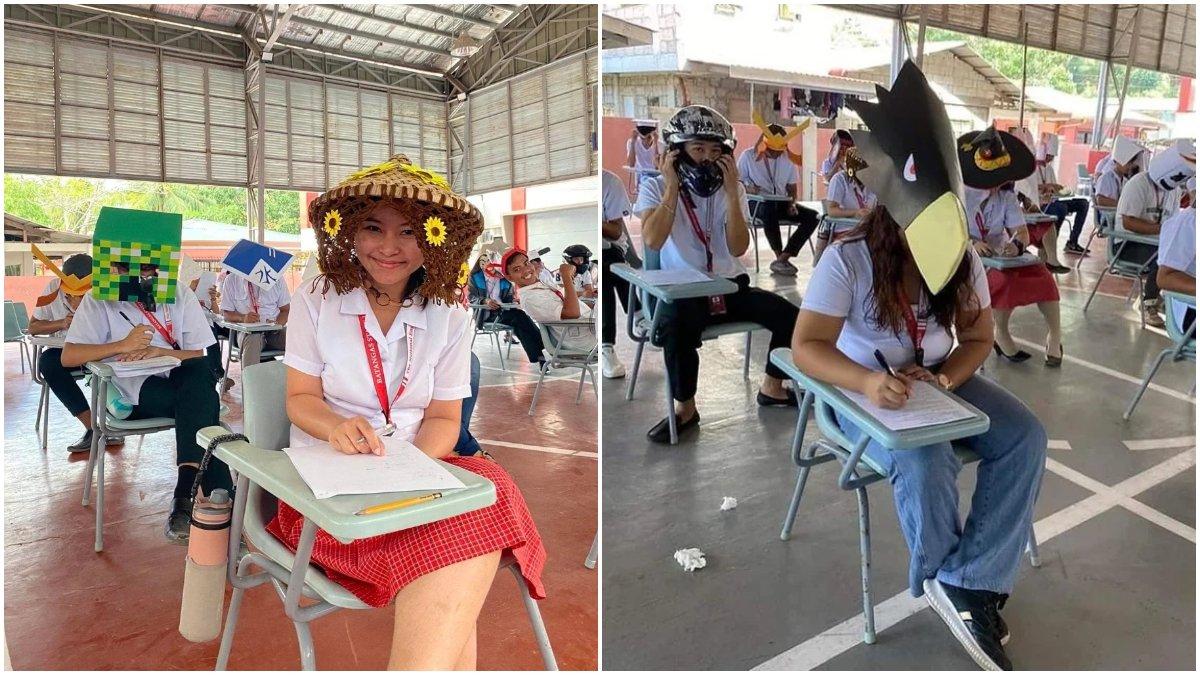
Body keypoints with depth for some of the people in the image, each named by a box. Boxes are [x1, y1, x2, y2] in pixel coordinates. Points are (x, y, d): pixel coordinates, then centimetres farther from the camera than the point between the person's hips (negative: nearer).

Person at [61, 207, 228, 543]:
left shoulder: (180, 295, 7)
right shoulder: (98, 300, 4)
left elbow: (199, 357, 4)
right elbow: (69, 356, -3)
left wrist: (159, 351, -15)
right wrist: (123, 345, -17)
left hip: (178, 382, 2)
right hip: (131, 392, -2)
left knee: (200, 379, -35)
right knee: (203, 404, -32)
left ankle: (185, 494, -36)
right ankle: (219, 494, -30)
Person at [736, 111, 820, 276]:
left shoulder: (789, 158, 6)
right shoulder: (748, 156, -5)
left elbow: (791, 187, 12)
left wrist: (792, 204, -9)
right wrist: (747, 188, -25)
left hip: (781, 203, 5)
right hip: (756, 203, -5)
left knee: (812, 216, -17)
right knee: (769, 209, -41)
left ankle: (782, 259, -23)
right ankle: (780, 258, -27)